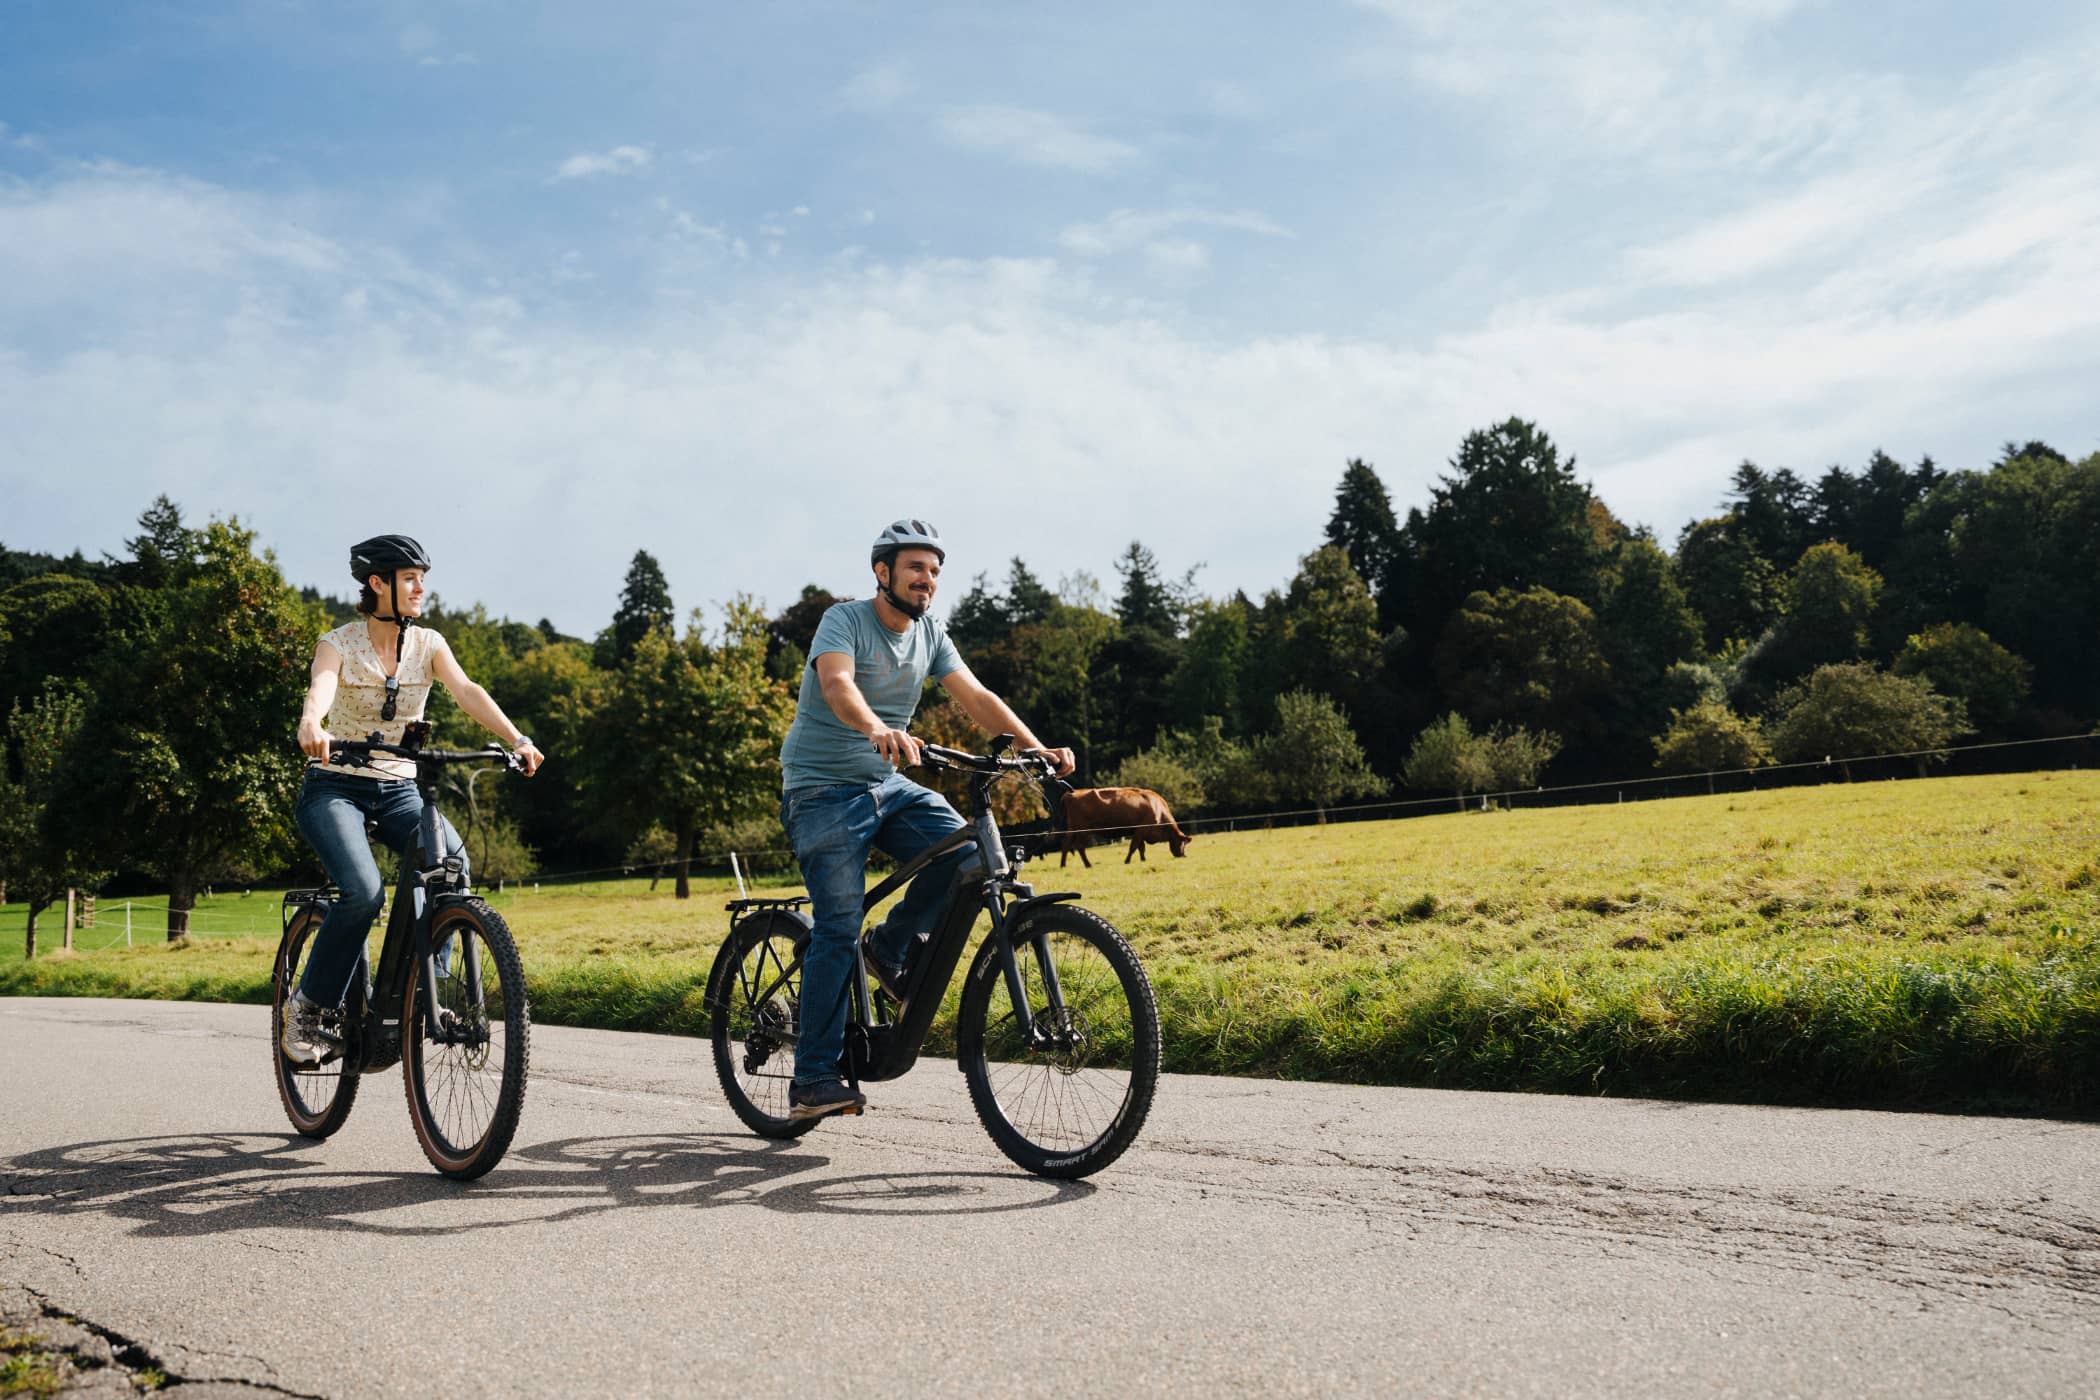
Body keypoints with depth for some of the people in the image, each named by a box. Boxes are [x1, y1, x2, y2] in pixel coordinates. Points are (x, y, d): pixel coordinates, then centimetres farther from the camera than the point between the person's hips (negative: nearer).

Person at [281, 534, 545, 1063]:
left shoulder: (427, 644, 1)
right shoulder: (339, 644, -8)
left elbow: (467, 691, -15)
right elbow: (320, 688, -30)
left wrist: (516, 739, -33)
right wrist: (310, 726, -54)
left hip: (398, 789, 4)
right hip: (335, 786, -3)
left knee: (453, 859, -26)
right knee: (363, 892, -27)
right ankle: (306, 1006, -6)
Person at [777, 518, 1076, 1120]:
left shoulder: (930, 633, 7)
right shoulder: (845, 620, -13)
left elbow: (975, 696, 0)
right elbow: (836, 684, -32)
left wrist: (1034, 747, -15)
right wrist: (878, 730, -53)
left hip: (888, 784, 6)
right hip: (823, 790, -6)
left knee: (966, 852, -19)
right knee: (838, 928, -13)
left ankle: (893, 946, 5)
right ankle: (814, 1079, -5)